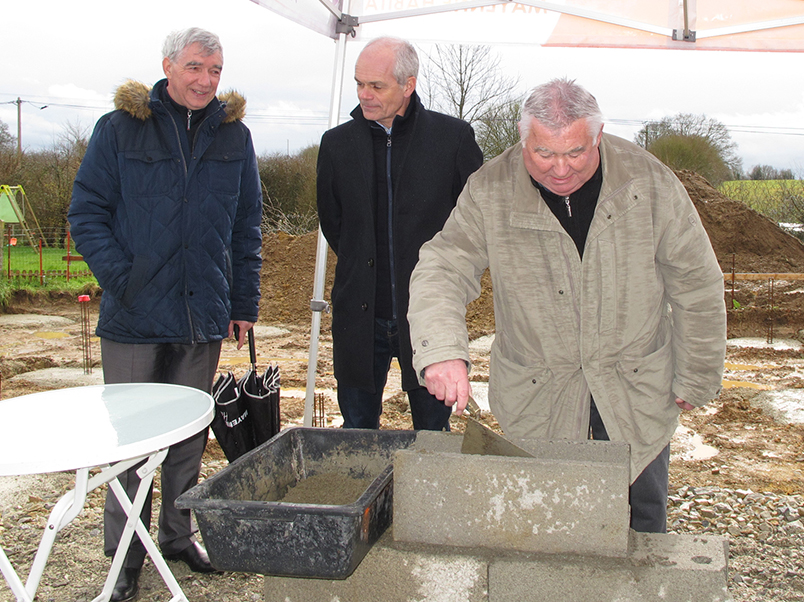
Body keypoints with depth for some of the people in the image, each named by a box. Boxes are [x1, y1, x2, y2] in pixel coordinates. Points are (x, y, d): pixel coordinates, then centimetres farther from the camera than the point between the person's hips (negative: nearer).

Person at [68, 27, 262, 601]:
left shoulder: (234, 137, 8)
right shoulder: (119, 129, 0)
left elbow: (247, 227, 11)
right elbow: (87, 211, 0)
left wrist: (244, 302, 7)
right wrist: (120, 277, -13)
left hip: (203, 317, 3)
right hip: (134, 317, -2)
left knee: (189, 433, 13)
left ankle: (179, 535, 30)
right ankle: (126, 555, 19)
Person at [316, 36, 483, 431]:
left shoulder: (453, 137, -4)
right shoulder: (337, 143, 4)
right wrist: (361, 267, 12)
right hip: (360, 316, 2)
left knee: (433, 433, 10)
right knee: (356, 433, 12)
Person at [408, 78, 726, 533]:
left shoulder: (650, 183, -13)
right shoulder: (490, 192, -14)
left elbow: (696, 285, -3)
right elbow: (443, 268, -19)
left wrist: (696, 379, 3)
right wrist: (441, 350, -38)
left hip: (637, 388, 1)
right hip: (535, 394, 0)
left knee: (641, 518, 13)